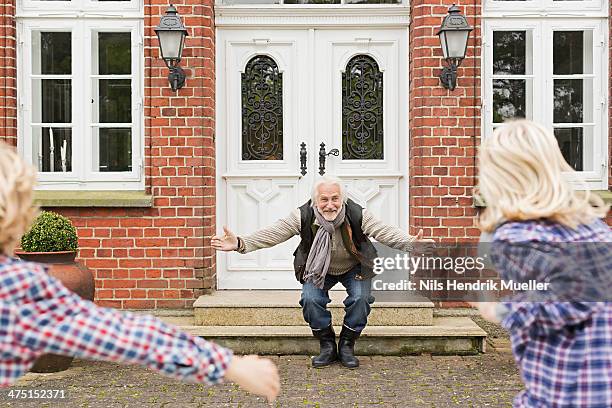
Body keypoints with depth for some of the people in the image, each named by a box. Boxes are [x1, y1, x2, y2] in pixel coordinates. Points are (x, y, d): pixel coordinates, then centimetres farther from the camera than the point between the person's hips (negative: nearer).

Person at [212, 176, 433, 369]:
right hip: (318, 269, 1)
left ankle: (347, 345, 0)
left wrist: (411, 243, -48)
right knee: (310, 299, -24)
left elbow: (385, 232, -28)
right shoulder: (303, 216, -23)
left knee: (361, 298, -25)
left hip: (354, 267, -1)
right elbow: (272, 233, -25)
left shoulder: (357, 214, -25)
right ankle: (327, 345, 1)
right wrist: (240, 243, -39)